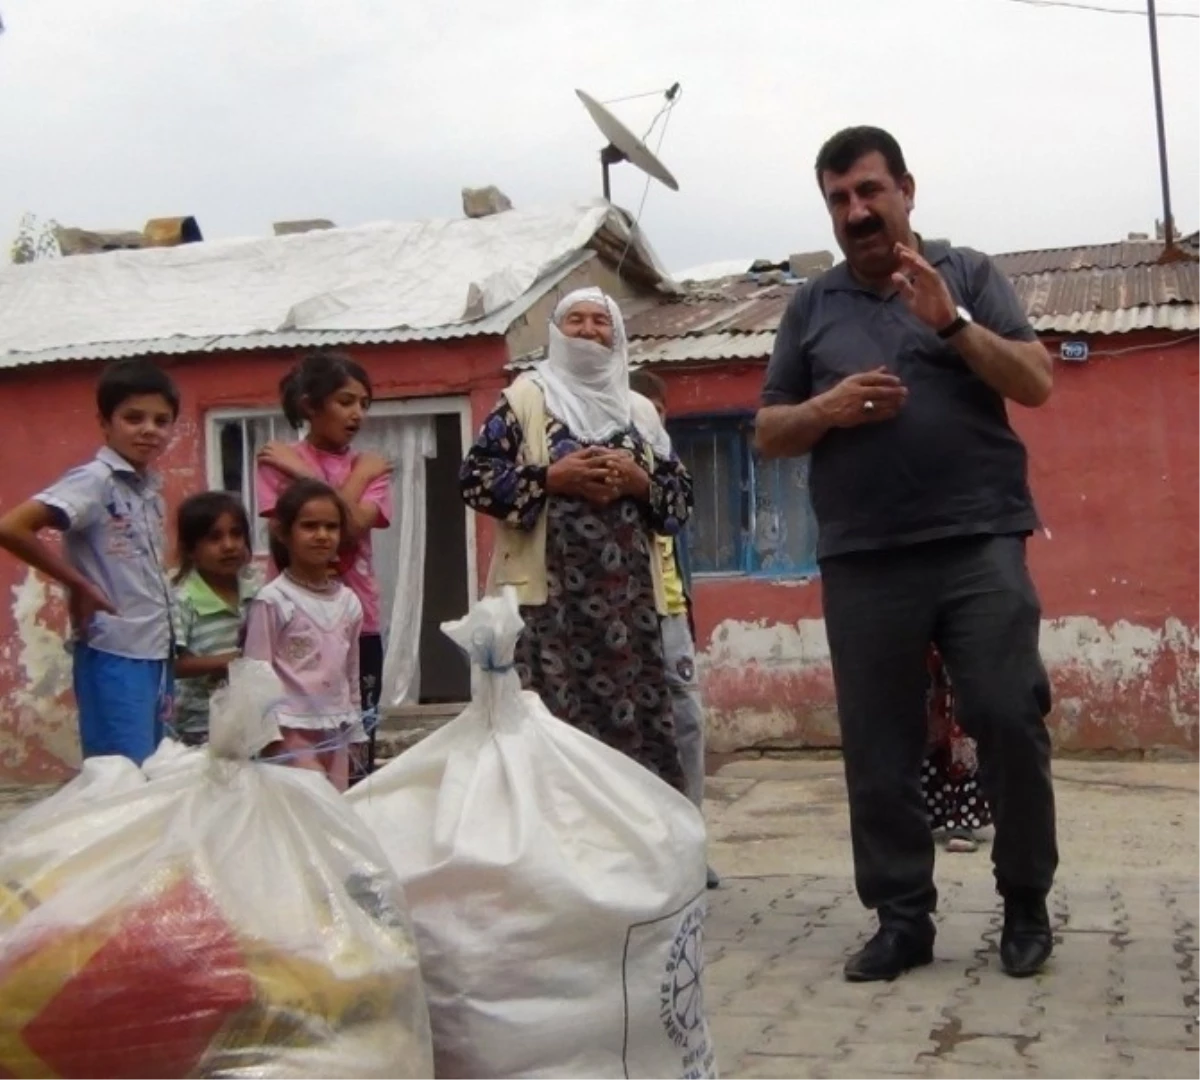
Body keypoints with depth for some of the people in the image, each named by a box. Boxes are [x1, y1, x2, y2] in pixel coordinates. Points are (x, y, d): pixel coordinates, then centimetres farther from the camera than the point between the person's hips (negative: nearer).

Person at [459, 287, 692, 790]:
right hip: (548, 591, -3)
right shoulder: (526, 397, 7)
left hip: (626, 595, 4)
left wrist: (639, 482, -4)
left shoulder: (639, 409, 18)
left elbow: (682, 497, 15)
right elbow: (475, 479, -1)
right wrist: (551, 477, -11)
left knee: (634, 719, 3)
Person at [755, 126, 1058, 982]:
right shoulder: (812, 306, 15)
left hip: (979, 545, -2)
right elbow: (770, 433, 14)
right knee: (878, 749, 2)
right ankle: (903, 918, 12)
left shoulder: (967, 274, 9)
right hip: (863, 562, 2)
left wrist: (951, 322, -13)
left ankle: (1027, 904, 13)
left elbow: (1037, 383, 1)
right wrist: (825, 409, -7)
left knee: (1010, 721, -4)